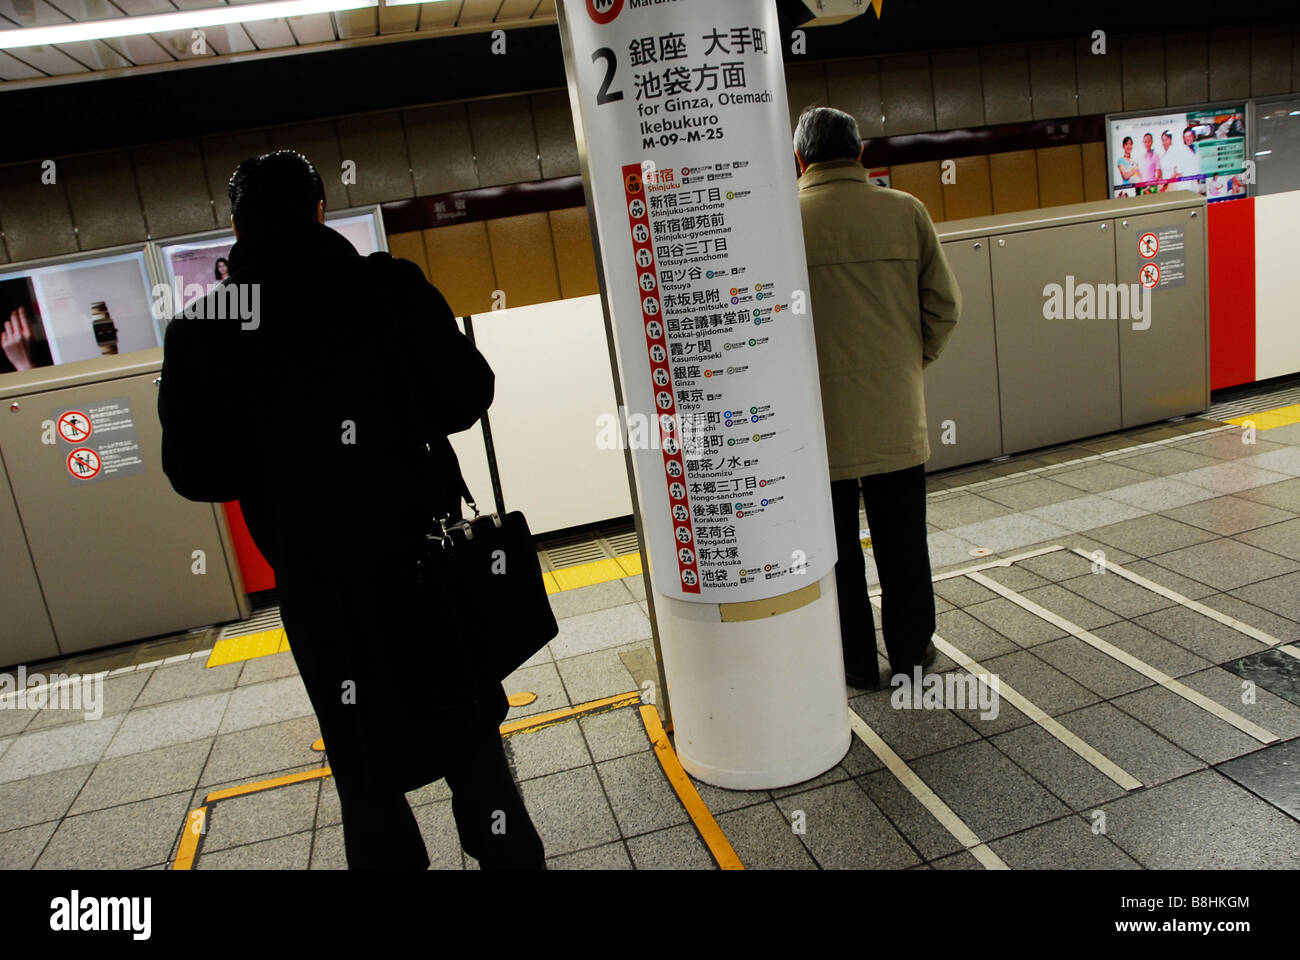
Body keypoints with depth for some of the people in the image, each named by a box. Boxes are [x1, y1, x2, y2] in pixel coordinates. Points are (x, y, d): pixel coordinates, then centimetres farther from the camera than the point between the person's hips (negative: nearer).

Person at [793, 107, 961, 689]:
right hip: (896, 410, 2)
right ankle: (911, 651, 28)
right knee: (903, 540, 15)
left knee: (836, 546, 11)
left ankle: (856, 662, 22)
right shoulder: (905, 211, -1)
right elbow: (945, 304, 1)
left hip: (819, 414, -2)